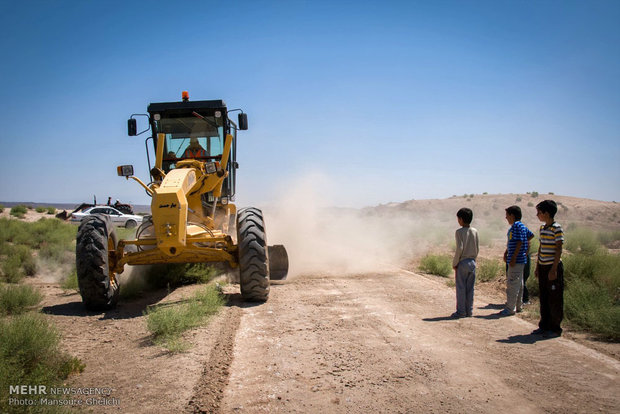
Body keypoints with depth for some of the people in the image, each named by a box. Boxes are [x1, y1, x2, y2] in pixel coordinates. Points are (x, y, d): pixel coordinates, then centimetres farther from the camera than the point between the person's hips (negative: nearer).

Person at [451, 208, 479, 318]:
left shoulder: (459, 232, -12)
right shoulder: (475, 231, 4)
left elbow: (459, 249, -17)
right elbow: (477, 249, 7)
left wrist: (454, 263, -8)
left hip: (462, 263, -5)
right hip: (472, 262, 5)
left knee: (461, 288, 1)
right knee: (470, 288, 10)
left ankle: (461, 311, 4)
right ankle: (469, 310, 15)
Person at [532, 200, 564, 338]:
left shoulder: (557, 228, -12)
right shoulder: (542, 228, 12)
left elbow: (558, 249, -15)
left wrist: (554, 269, -18)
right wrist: (537, 267, 17)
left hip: (553, 267, -8)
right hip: (543, 267, 8)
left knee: (554, 299, 0)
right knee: (543, 298, 13)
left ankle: (555, 328, 9)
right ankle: (544, 326, 22)